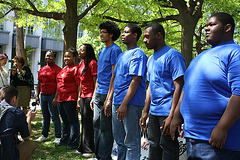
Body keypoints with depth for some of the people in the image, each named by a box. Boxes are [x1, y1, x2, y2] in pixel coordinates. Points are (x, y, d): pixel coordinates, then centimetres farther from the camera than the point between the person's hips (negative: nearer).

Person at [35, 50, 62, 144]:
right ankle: (44, 135, 21)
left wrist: (56, 97, -17)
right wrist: (37, 95, 12)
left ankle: (58, 137, 1)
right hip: (43, 95, 7)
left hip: (52, 95, -6)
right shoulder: (42, 69, 17)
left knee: (54, 116, -5)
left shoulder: (57, 69, -4)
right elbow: (39, 84, 20)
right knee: (45, 116, 13)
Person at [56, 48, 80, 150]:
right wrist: (57, 97, 22)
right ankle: (64, 140, 30)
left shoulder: (75, 68, -8)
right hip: (61, 99, 9)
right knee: (65, 121, 18)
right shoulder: (63, 69, 19)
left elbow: (79, 85, -14)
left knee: (73, 121, -1)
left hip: (70, 99, -9)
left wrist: (78, 100, -18)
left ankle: (74, 143, 7)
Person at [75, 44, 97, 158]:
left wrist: (94, 97, -18)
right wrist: (79, 96, 18)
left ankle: (89, 149, 4)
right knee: (84, 121, 13)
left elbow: (95, 82, -14)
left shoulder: (92, 63, -11)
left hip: (90, 95, -8)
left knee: (88, 121, -5)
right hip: (83, 96, 8)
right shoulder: (81, 64, 14)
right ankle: (83, 147, 23)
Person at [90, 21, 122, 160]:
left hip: (107, 95, -9)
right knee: (97, 126, 13)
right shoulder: (102, 51, 19)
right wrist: (94, 96, 18)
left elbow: (114, 75, -14)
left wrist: (109, 98, -19)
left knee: (106, 128, -2)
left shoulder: (115, 50, -7)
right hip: (98, 95, 9)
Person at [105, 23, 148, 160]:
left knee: (131, 141, -1)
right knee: (119, 139, 17)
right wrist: (109, 99, 15)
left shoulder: (138, 54, -9)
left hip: (131, 103, -9)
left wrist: (124, 104, -22)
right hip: (117, 102, 9)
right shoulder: (122, 55, 19)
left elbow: (135, 81, -17)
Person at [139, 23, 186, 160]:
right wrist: (145, 112, 17)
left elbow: (179, 86, -16)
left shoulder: (173, 56, -10)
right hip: (154, 113, 8)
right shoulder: (151, 59, 17)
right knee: (153, 148, 15)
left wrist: (171, 116, -22)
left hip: (167, 112, -8)